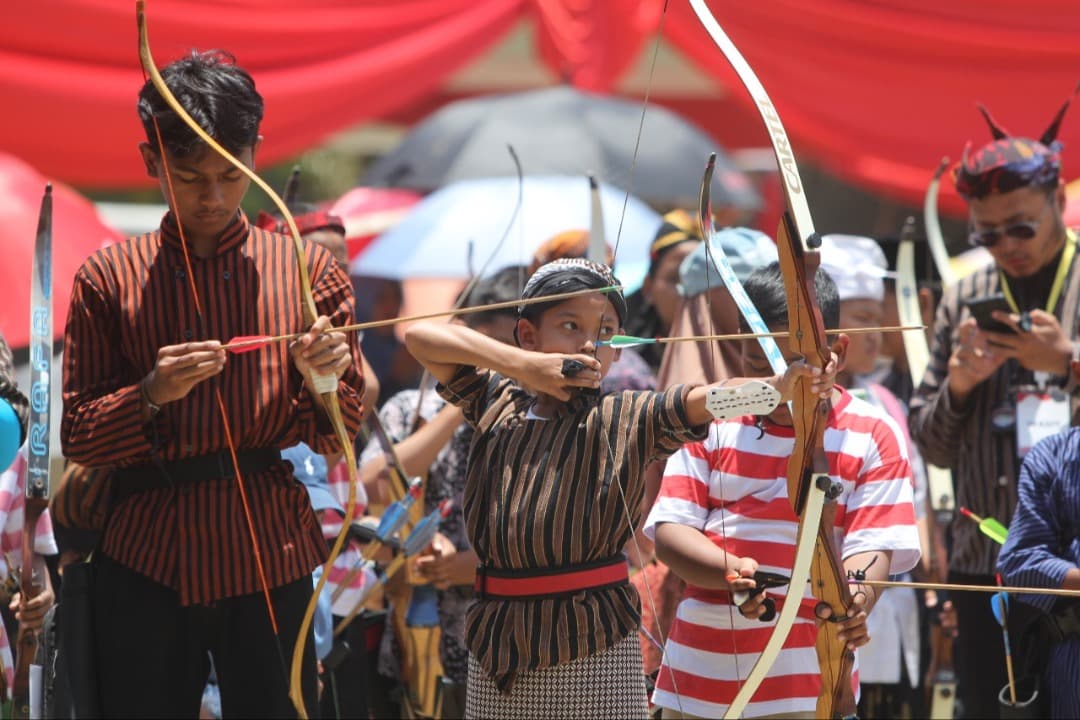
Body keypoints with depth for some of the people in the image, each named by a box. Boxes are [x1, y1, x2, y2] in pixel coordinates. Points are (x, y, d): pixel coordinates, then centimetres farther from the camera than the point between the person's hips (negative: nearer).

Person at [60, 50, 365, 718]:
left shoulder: (309, 269, 6)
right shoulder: (108, 277, 5)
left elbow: (343, 436, 6)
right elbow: (77, 435, 3)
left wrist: (323, 383, -15)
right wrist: (152, 394, -15)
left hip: (269, 555, 0)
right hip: (146, 556, 0)